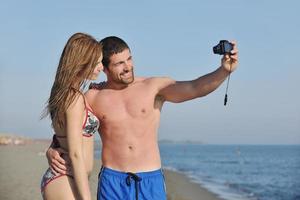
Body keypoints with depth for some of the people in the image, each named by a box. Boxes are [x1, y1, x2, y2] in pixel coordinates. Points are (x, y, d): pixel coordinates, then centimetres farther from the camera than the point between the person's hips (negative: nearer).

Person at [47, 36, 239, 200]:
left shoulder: (154, 87, -1)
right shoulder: (93, 97, 3)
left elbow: (193, 88, -16)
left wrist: (224, 71, -32)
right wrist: (52, 151, -5)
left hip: (150, 180, -1)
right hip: (112, 180, 1)